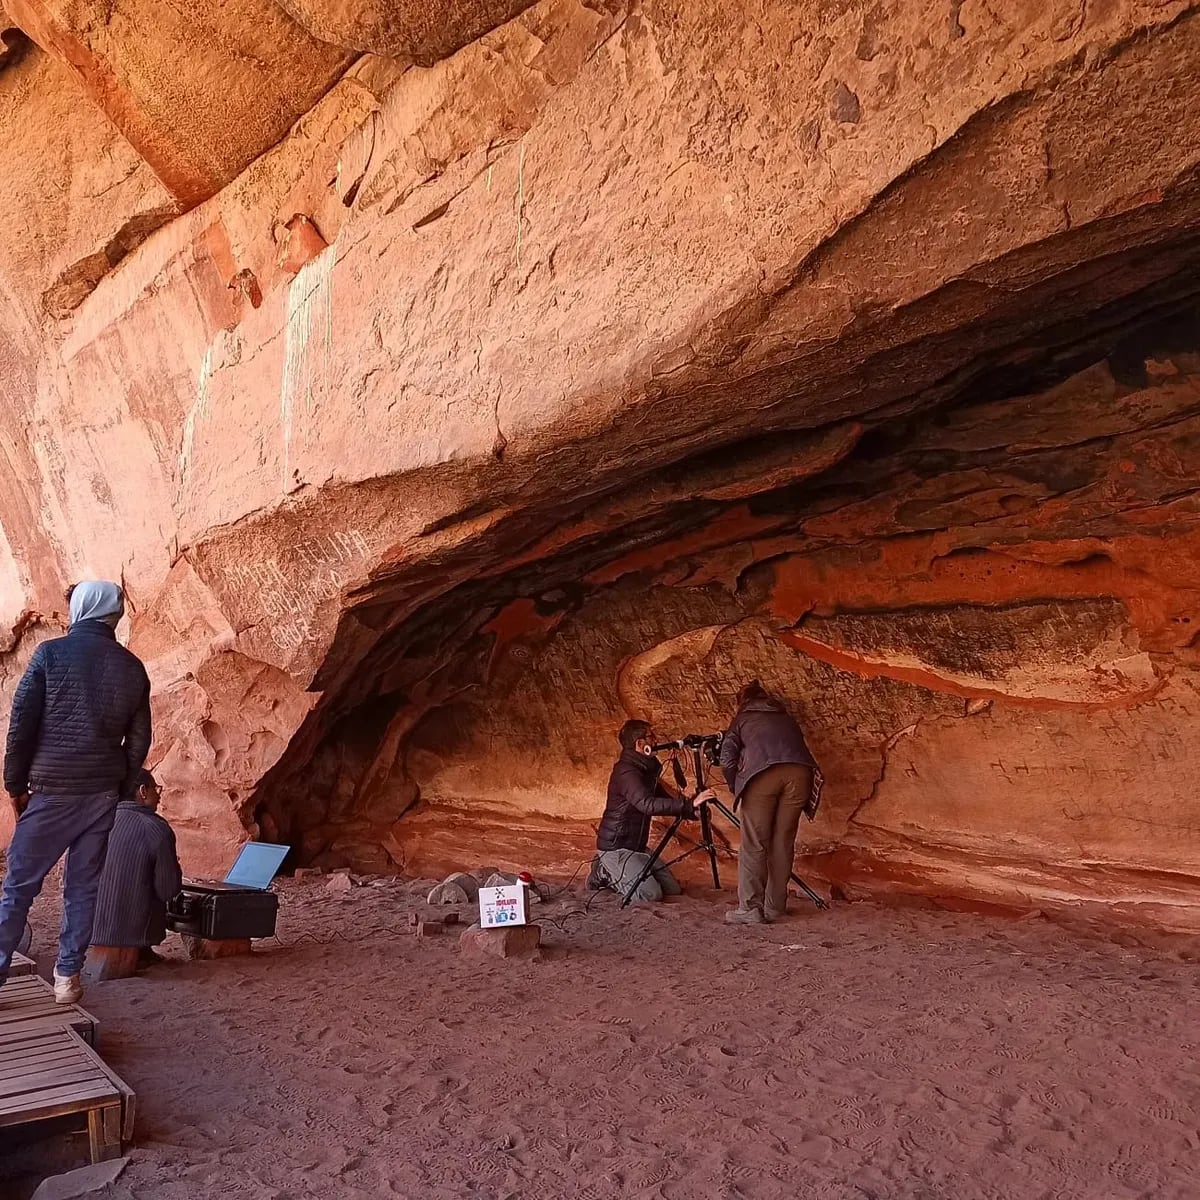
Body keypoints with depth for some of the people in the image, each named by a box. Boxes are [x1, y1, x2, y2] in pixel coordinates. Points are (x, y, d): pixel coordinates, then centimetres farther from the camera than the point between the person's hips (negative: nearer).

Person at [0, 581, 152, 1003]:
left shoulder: (51, 653, -5)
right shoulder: (132, 668, 5)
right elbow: (139, 739, 7)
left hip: (52, 790, -3)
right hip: (102, 793, 3)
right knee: (84, 885, 10)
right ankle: (67, 976, 15)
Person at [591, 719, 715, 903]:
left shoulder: (645, 769, 10)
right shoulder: (626, 772, -22)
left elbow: (664, 800, 17)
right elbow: (648, 804, -36)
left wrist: (692, 811, 0)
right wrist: (690, 804, -39)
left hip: (637, 846, 9)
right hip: (616, 847, -9)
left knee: (673, 889, 4)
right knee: (650, 893, -21)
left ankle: (611, 869, 15)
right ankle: (605, 874, 2)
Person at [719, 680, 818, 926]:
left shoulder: (742, 719, 26)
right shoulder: (786, 718, 36)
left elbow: (727, 760, 13)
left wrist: (736, 788, 28)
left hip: (762, 773, -3)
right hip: (800, 773, 3)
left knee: (754, 844, 2)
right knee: (783, 843, 11)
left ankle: (750, 908, -1)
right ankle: (774, 907, 13)